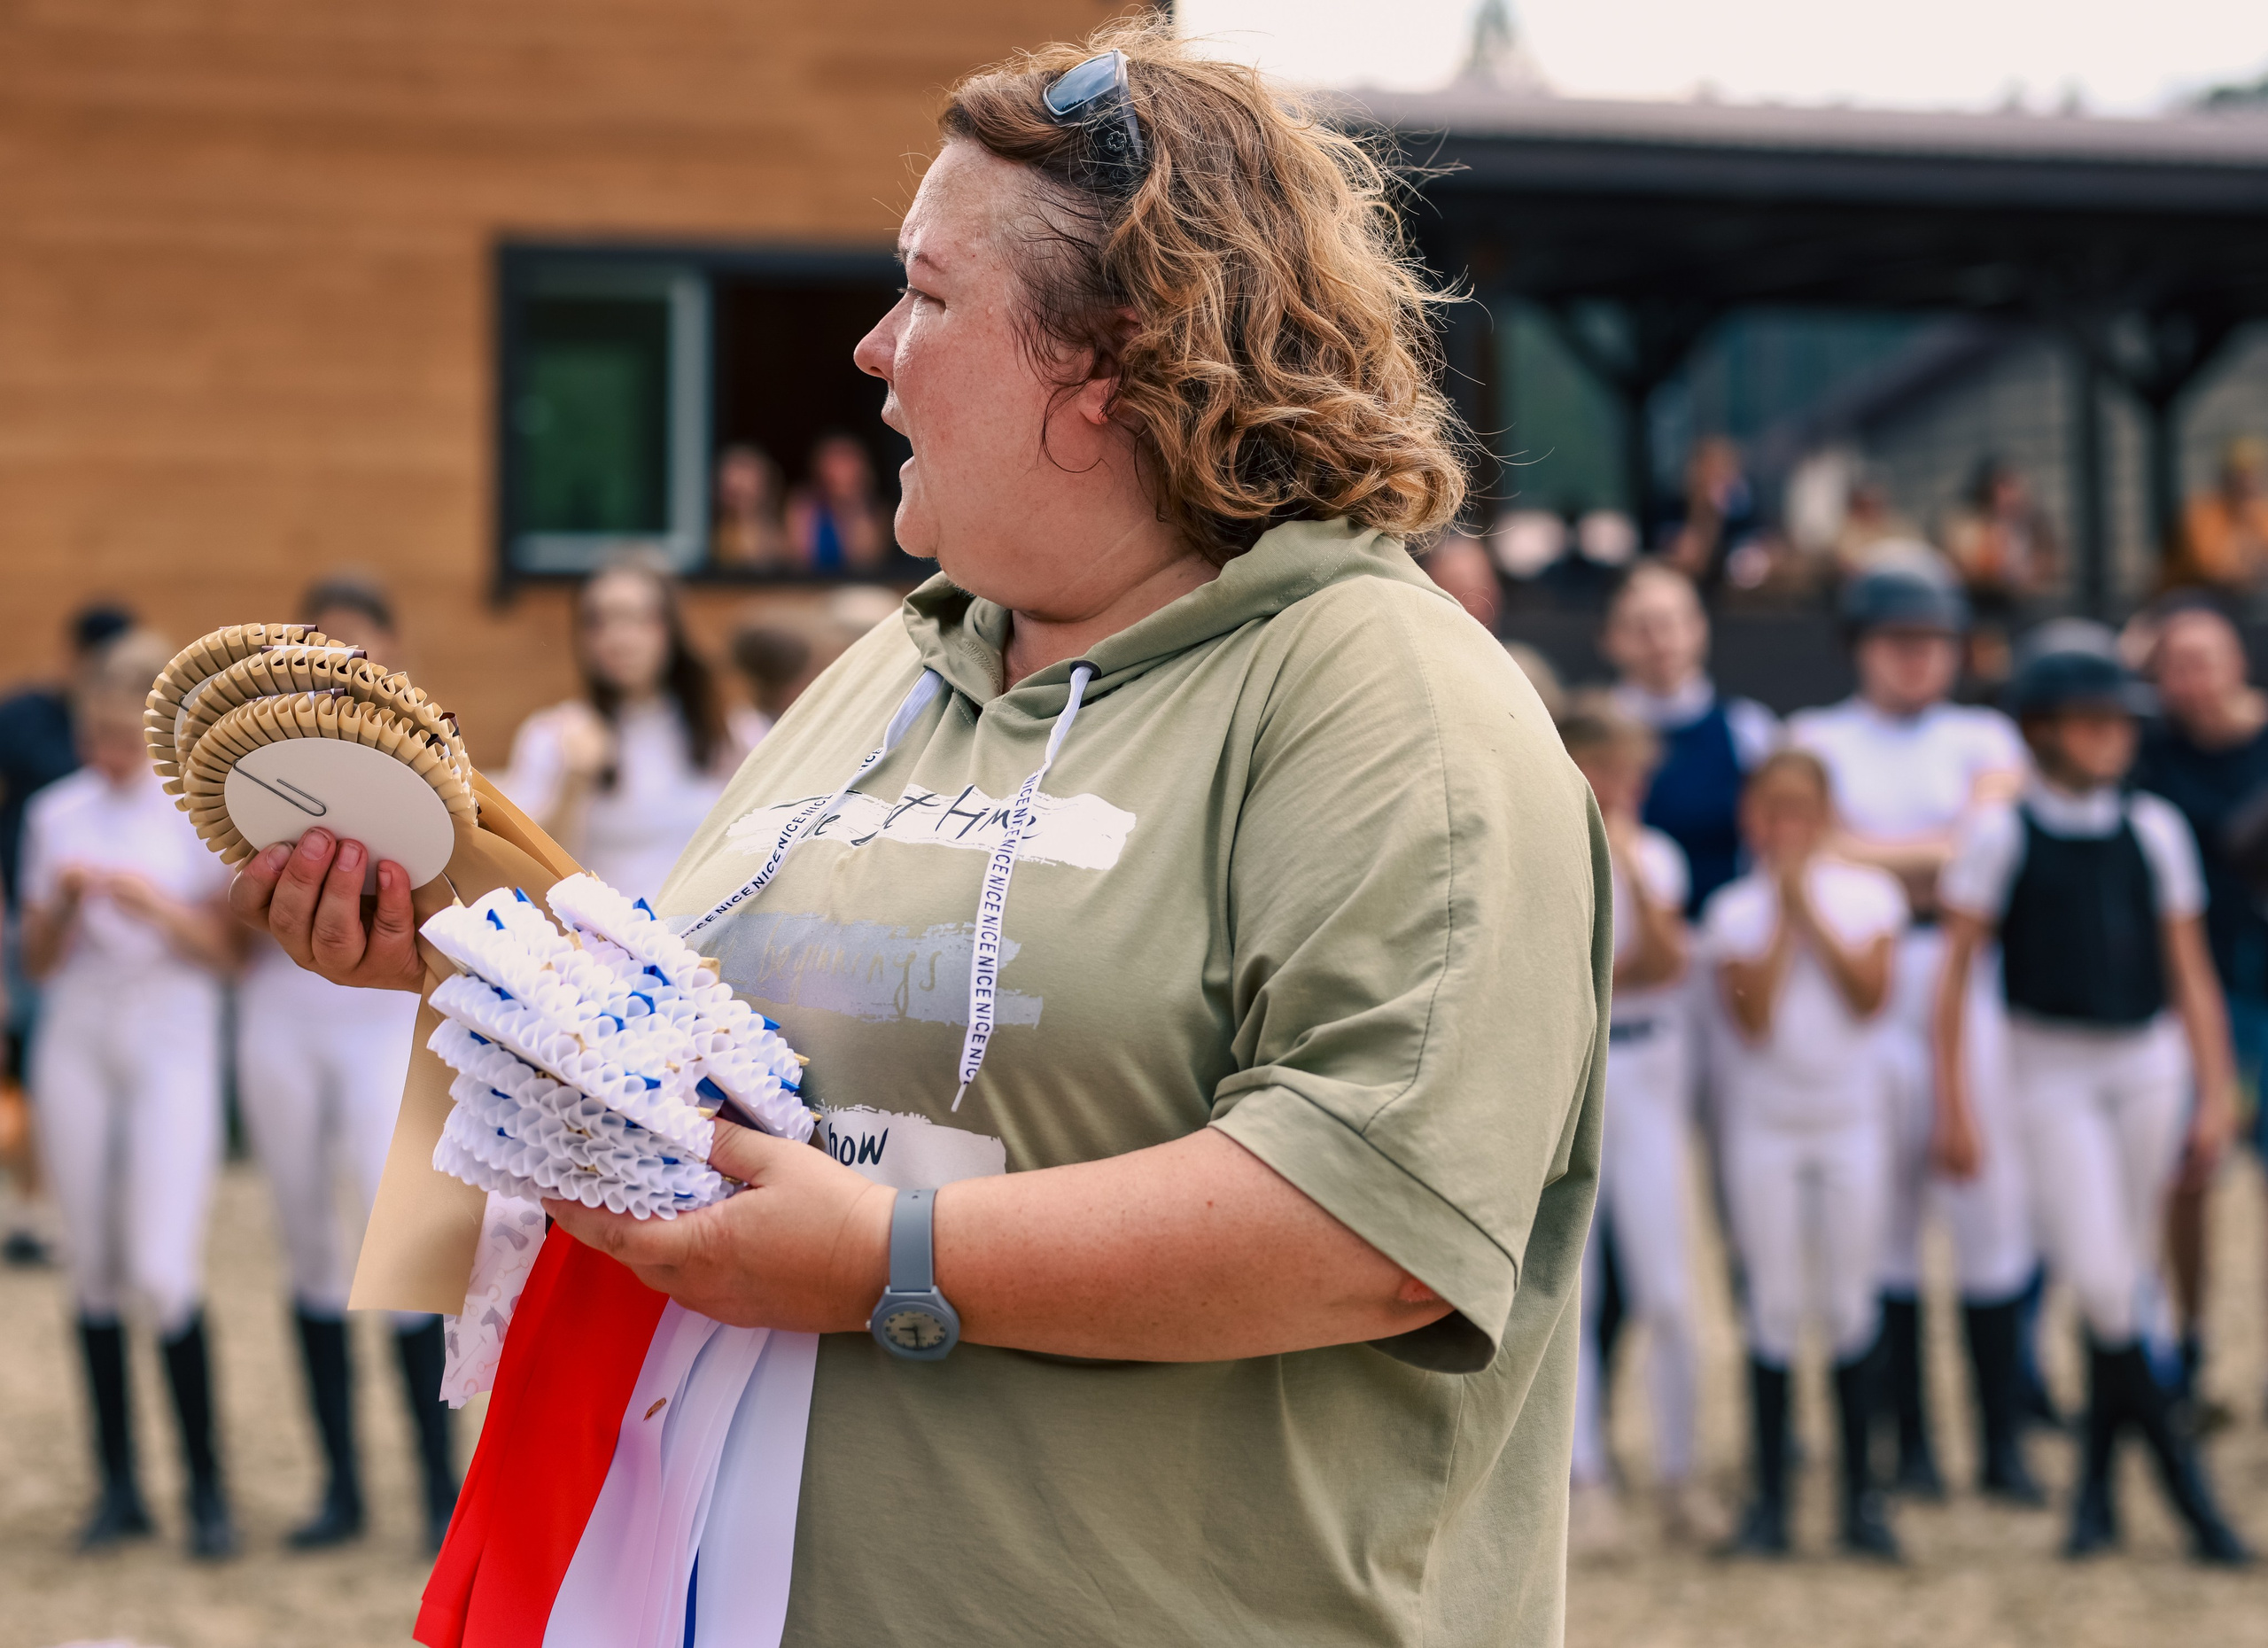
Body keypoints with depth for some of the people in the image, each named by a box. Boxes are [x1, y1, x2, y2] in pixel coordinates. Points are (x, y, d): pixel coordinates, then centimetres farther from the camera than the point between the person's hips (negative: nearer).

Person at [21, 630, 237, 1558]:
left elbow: (226, 952, -2)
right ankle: (118, 1486, 12)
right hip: (76, 1042, 3)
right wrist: (64, 902, -9)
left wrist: (159, 905, -18)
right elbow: (37, 962, 10)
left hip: (172, 1044, -3)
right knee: (94, 1267, 4)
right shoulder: (57, 815, 9)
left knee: (162, 1269, -12)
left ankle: (206, 1488, -1)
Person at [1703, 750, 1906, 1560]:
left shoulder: (1868, 894, 2)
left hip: (1848, 1119, 1)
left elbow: (1870, 995, -11)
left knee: (1848, 1305, 4)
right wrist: (1782, 918, -12)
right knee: (1774, 1305, 0)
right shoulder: (1735, 910, -1)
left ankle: (1861, 1494, 11)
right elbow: (1752, 1017, -13)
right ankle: (1770, 1498, 7)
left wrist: (1811, 912, -11)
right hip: (1765, 1122, -1)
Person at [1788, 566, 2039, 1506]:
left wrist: (1874, 854, -4)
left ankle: (2002, 1440, 1)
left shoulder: (1983, 739, 14)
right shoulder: (1816, 739, 11)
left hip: (1970, 973, 1)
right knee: (1884, 1209, -1)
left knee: (1990, 1206, -4)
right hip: (1860, 980, -1)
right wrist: (1936, 857, -2)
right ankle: (1908, 1442, 5)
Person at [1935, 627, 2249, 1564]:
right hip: (2050, 1070, -4)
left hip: (2149, 1066, 4)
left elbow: (2190, 970, 9)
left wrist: (2216, 1094, 5)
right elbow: (1957, 965, -4)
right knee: (2097, 1277, -14)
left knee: (2131, 1276, 8)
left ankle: (2096, 1486, 22)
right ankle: (2184, 1484, -6)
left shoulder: (2154, 830, 6)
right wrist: (1953, 1096, -8)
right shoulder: (2001, 831, -4)